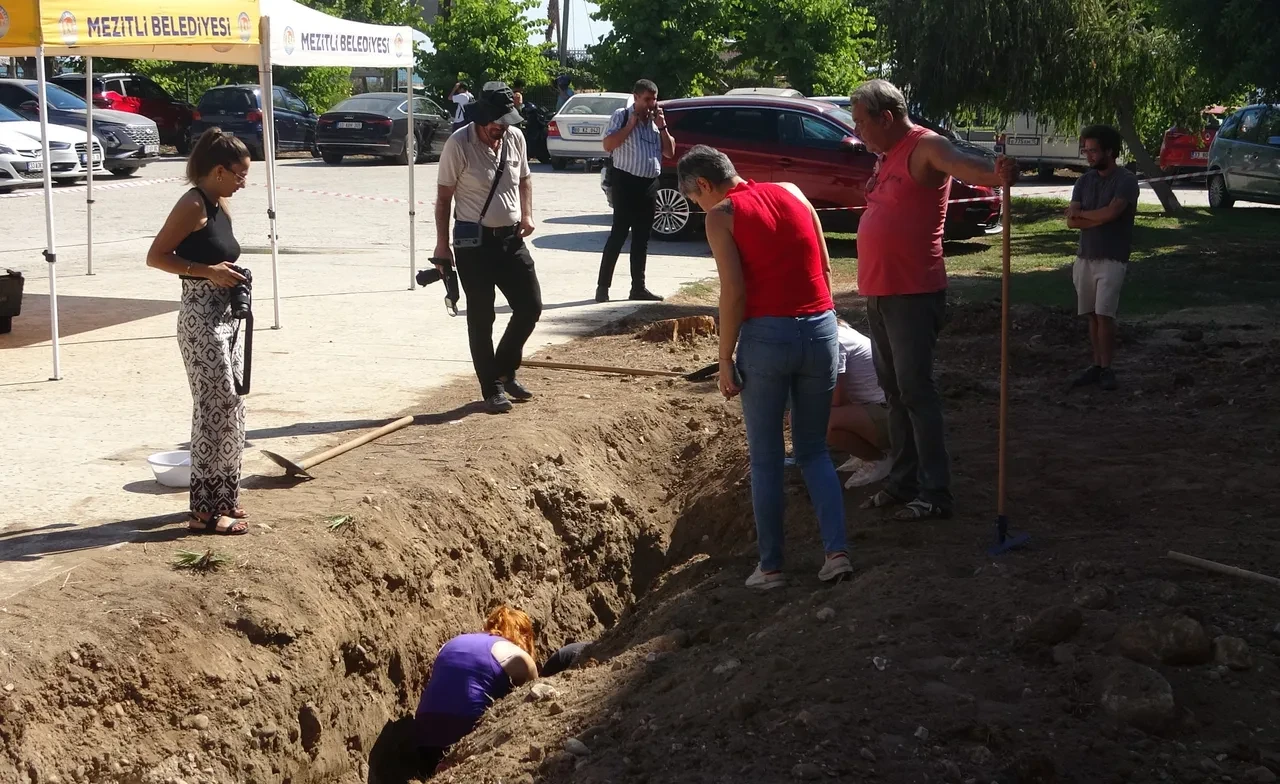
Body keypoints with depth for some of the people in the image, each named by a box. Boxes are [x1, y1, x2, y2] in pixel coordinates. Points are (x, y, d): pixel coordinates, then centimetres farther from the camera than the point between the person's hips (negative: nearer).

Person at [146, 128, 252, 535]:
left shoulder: (220, 206, 12)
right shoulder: (193, 204, -13)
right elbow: (156, 256, -15)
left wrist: (232, 274, 8)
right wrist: (208, 271, -21)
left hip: (226, 317, 9)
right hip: (202, 320, -9)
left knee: (230, 409, 12)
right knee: (217, 410, -9)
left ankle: (223, 499, 22)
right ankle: (206, 510, -4)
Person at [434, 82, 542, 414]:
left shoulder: (515, 137, 2)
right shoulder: (459, 144, -14)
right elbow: (444, 196, -9)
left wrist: (527, 214, 3)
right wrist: (442, 246, -10)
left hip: (511, 238, 6)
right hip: (474, 241, -5)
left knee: (531, 306, 6)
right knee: (481, 318, 1)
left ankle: (505, 370, 26)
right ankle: (492, 388, 11)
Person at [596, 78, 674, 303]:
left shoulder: (656, 120, 15)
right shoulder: (621, 116, -3)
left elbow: (670, 152, 11)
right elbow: (608, 145, -15)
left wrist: (662, 126, 1)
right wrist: (631, 124, -14)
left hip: (649, 184, 6)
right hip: (626, 182, -6)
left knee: (642, 238, 9)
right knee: (619, 234, -8)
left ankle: (638, 287, 14)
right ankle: (602, 287, -4)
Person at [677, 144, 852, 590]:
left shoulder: (721, 216, -3)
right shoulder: (792, 193, 12)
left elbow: (734, 293, -11)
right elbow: (824, 267, 10)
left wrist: (725, 360, -5)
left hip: (767, 336, -5)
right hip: (821, 330, 5)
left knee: (765, 458, 8)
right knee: (814, 451, 16)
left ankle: (771, 565, 13)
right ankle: (837, 550, 4)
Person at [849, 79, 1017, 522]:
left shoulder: (925, 148, -13)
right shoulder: (889, 157, 16)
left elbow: (961, 165, -35)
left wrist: (995, 174, -57)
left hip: (914, 294, -10)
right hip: (879, 293, 10)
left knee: (915, 391, -8)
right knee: (894, 391, 15)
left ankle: (935, 493, -3)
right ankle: (902, 482, 25)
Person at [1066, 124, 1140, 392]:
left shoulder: (1126, 180, -9)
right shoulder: (1084, 181, 9)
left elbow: (1111, 212, -24)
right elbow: (1071, 221, 0)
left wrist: (1081, 213, -8)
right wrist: (1099, 218, -14)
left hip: (1112, 259, -6)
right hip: (1085, 257, 6)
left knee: (1104, 314, -10)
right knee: (1092, 315, 8)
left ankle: (1107, 369, -4)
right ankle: (1096, 365, 15)